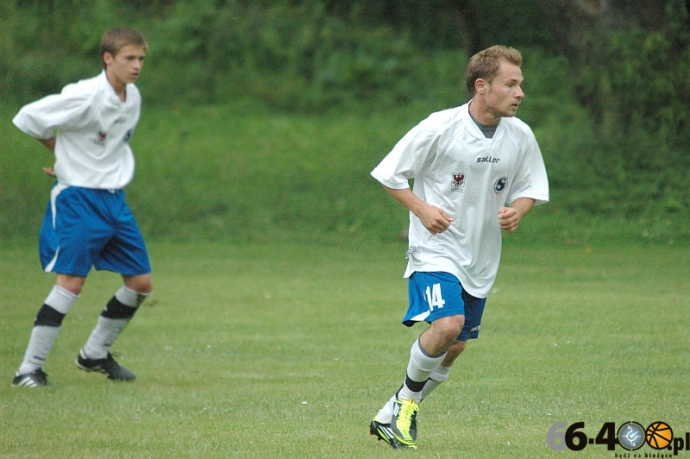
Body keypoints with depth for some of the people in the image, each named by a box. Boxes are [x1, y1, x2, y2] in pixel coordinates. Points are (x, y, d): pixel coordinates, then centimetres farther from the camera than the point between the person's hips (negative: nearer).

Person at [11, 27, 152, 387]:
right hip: (78, 199, -8)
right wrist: (62, 155, 3)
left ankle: (95, 354, 24)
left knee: (141, 283, 6)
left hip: (114, 199, 8)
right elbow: (28, 119, -12)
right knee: (71, 282, -15)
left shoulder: (133, 98, 6)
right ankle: (30, 368, -10)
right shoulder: (85, 97, -18)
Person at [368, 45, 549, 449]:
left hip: (481, 258, 6)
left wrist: (517, 211, -9)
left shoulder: (521, 136, -2)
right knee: (447, 324, -27)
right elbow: (389, 174, -6)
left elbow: (530, 189, 13)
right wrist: (422, 209, -19)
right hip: (435, 249, -6)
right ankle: (408, 397, 0)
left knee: (454, 348, 9)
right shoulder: (440, 128, -15)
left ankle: (392, 416, 28)